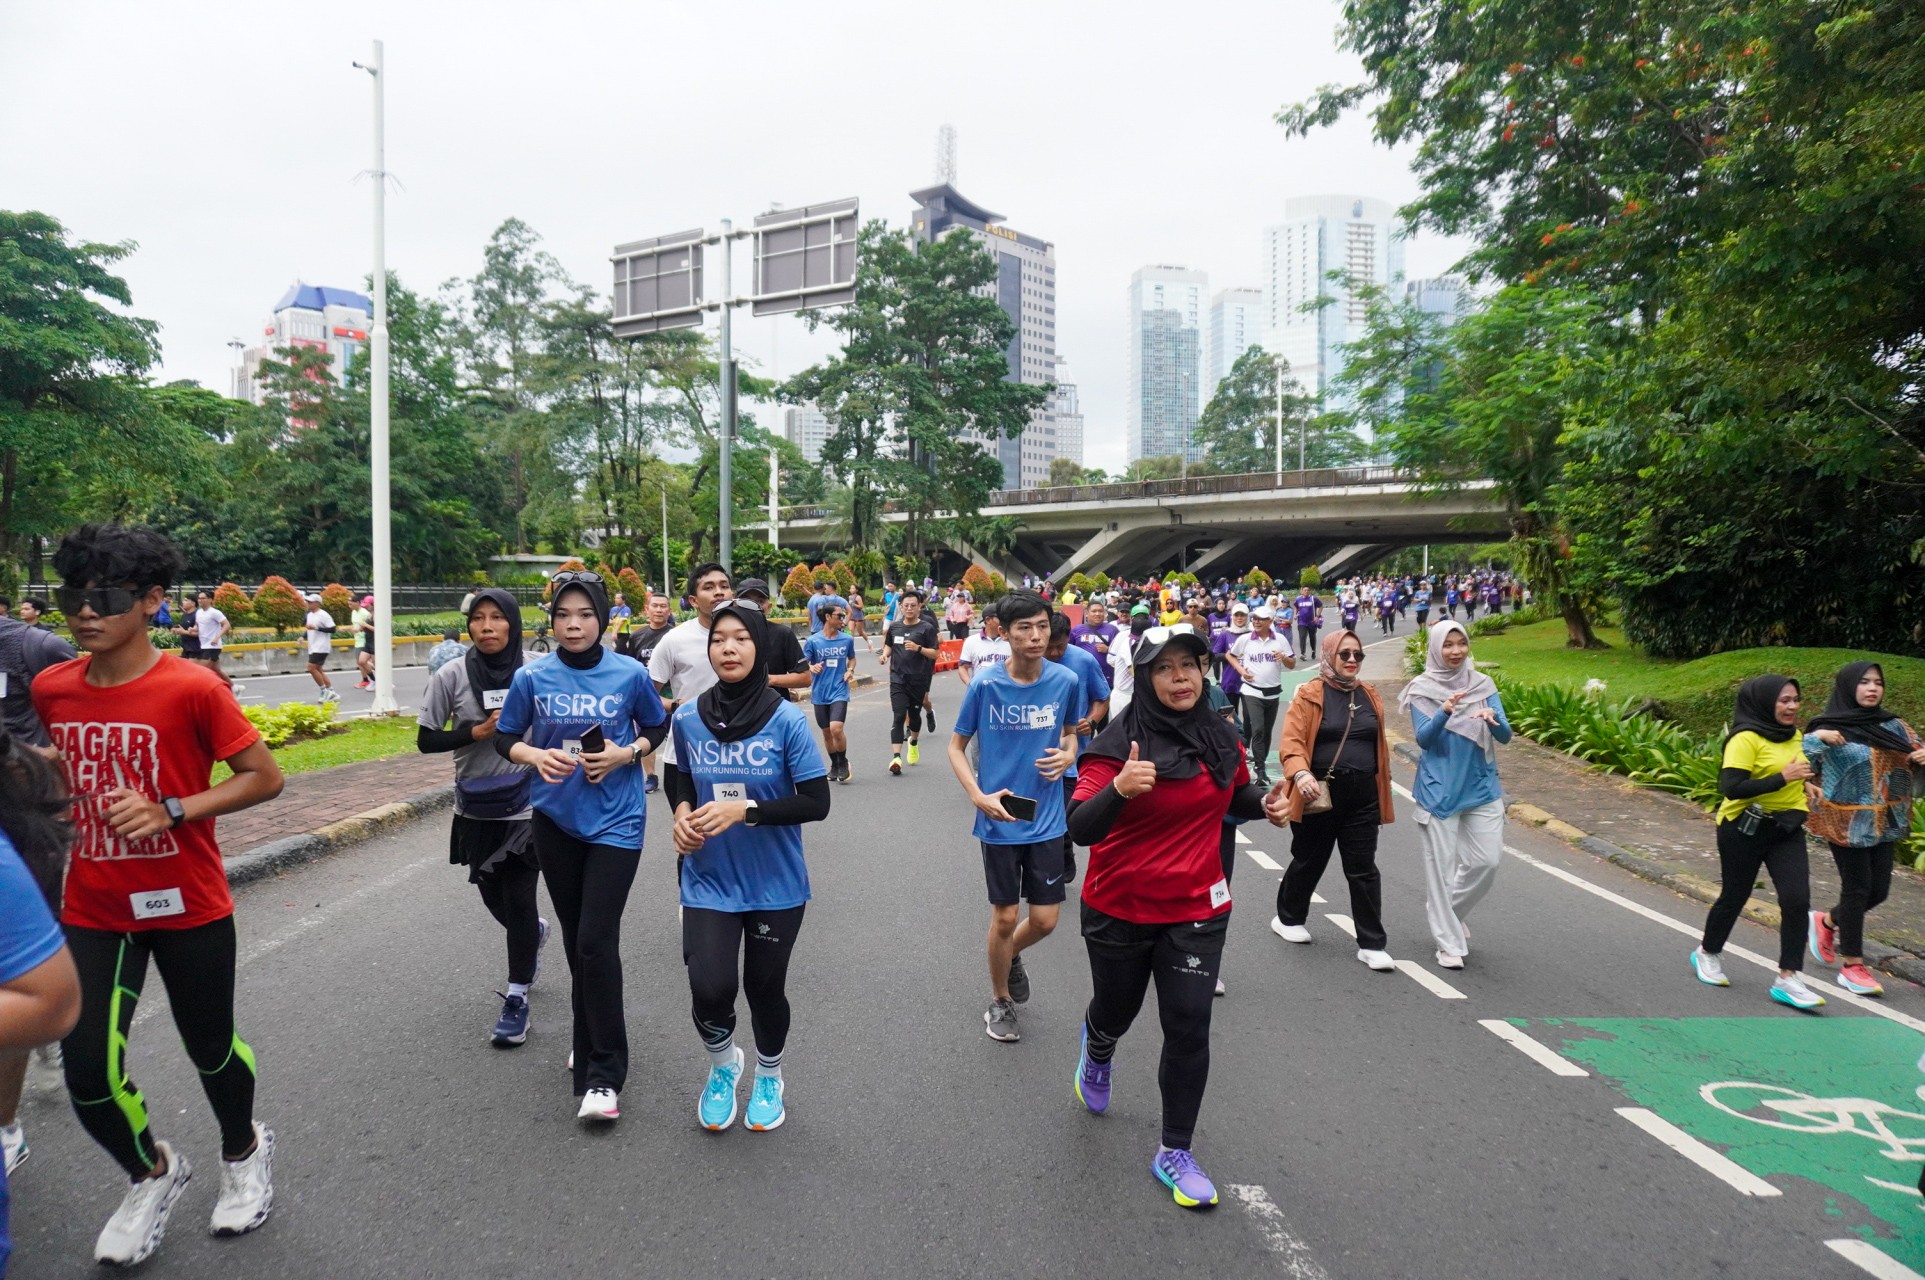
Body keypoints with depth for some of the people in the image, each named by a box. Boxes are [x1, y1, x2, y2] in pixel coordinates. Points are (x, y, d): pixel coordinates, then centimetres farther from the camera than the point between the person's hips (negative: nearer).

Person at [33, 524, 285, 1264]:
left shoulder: (192, 688, -17)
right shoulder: (51, 689, -1)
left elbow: (264, 778, -14)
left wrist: (170, 812, -23)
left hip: (187, 908, -3)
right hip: (93, 912, 4)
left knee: (209, 1048, 13)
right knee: (87, 1072, -1)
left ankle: (245, 1153, 44)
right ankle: (154, 1176, 30)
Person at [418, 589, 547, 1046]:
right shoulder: (452, 676, -7)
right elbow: (426, 740, -2)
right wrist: (476, 733, -16)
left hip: (528, 806, -3)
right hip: (477, 809, 3)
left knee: (519, 900, -2)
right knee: (494, 897, 18)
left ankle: (516, 1000, 14)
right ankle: (533, 933, 51)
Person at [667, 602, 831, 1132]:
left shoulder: (787, 720, -13)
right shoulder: (688, 718, -4)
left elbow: (817, 803, -13)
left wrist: (744, 810, -23)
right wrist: (682, 811, -7)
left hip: (775, 885, -1)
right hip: (709, 881, 1)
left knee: (765, 987, 11)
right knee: (710, 987, -12)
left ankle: (769, 1078, 42)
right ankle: (722, 1065, 23)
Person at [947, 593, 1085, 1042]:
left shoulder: (1066, 681, -7)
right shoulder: (984, 685, -13)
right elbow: (956, 746, -2)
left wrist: (1068, 754, -12)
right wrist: (979, 797, -17)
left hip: (1047, 819, 2)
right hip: (999, 819, -2)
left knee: (1045, 920, 6)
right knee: (1005, 916, 8)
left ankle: (1011, 954, 41)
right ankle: (1000, 1001, 32)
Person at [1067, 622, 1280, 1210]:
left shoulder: (1222, 738, -3)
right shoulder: (1118, 744, -19)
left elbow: (1236, 799, 17)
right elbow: (1081, 830, -27)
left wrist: (1266, 800, -6)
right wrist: (1119, 788, -46)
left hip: (1196, 910, 3)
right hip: (1119, 909, -2)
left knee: (1189, 1028, 0)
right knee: (1117, 1008, 18)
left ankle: (1175, 1153, 19)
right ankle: (1097, 1049, 56)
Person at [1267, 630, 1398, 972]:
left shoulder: (1369, 696, 10)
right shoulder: (1310, 694, -6)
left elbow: (1379, 745, 17)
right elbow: (1292, 741, -16)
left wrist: (1382, 792, 17)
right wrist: (1300, 774, -34)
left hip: (1362, 796, 4)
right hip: (1319, 793, -3)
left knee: (1363, 869, 4)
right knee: (1309, 862, 13)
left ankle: (1372, 944, 10)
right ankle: (1287, 919, 35)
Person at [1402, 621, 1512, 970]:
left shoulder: (1483, 684, 3)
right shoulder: (1422, 690, -5)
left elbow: (1505, 736, -3)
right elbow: (1423, 739, -13)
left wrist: (1493, 719, -26)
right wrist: (1445, 712, -32)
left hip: (1482, 787, 3)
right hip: (1439, 790, -3)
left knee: (1487, 861, 2)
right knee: (1441, 864, 0)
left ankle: (1449, 913, 30)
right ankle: (1449, 943, 11)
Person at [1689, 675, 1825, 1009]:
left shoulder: (1795, 737, 7)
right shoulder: (1746, 739, -18)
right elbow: (1730, 788, -25)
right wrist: (1782, 778, -27)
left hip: (1786, 830, 6)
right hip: (1745, 829, -6)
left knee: (1797, 899, -8)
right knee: (1735, 895, 9)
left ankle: (1787, 978, -1)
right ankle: (1707, 954, 34)